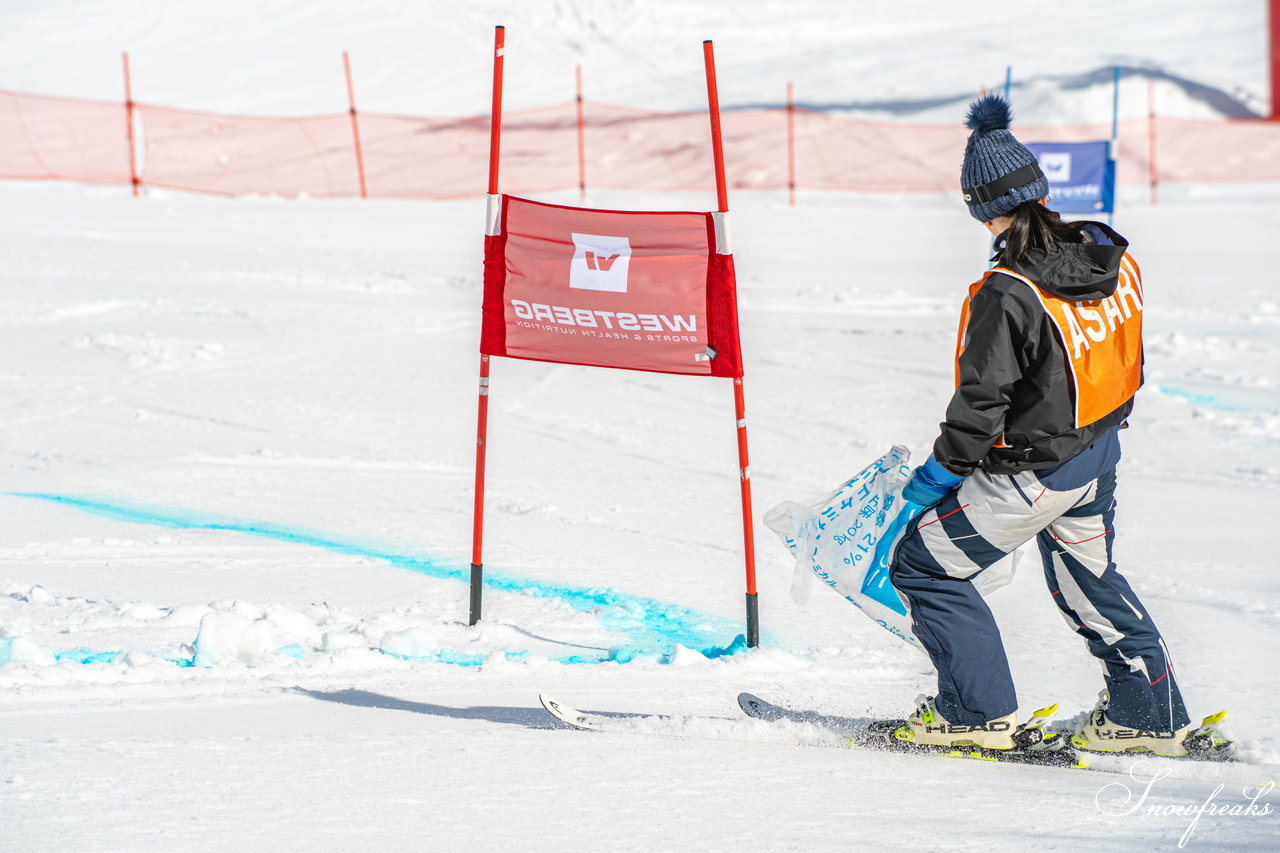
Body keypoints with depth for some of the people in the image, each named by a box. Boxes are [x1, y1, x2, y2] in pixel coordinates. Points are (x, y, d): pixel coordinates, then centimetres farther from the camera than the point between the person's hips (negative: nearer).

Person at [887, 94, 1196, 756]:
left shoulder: (1008, 296, -28)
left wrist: (940, 472, -9)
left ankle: (978, 711, 9)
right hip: (1100, 453, 8)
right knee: (1089, 581, 26)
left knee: (925, 566, 6)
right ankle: (1152, 717, 32)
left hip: (1033, 471, -8)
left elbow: (982, 402, -22)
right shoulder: (1113, 259, -5)